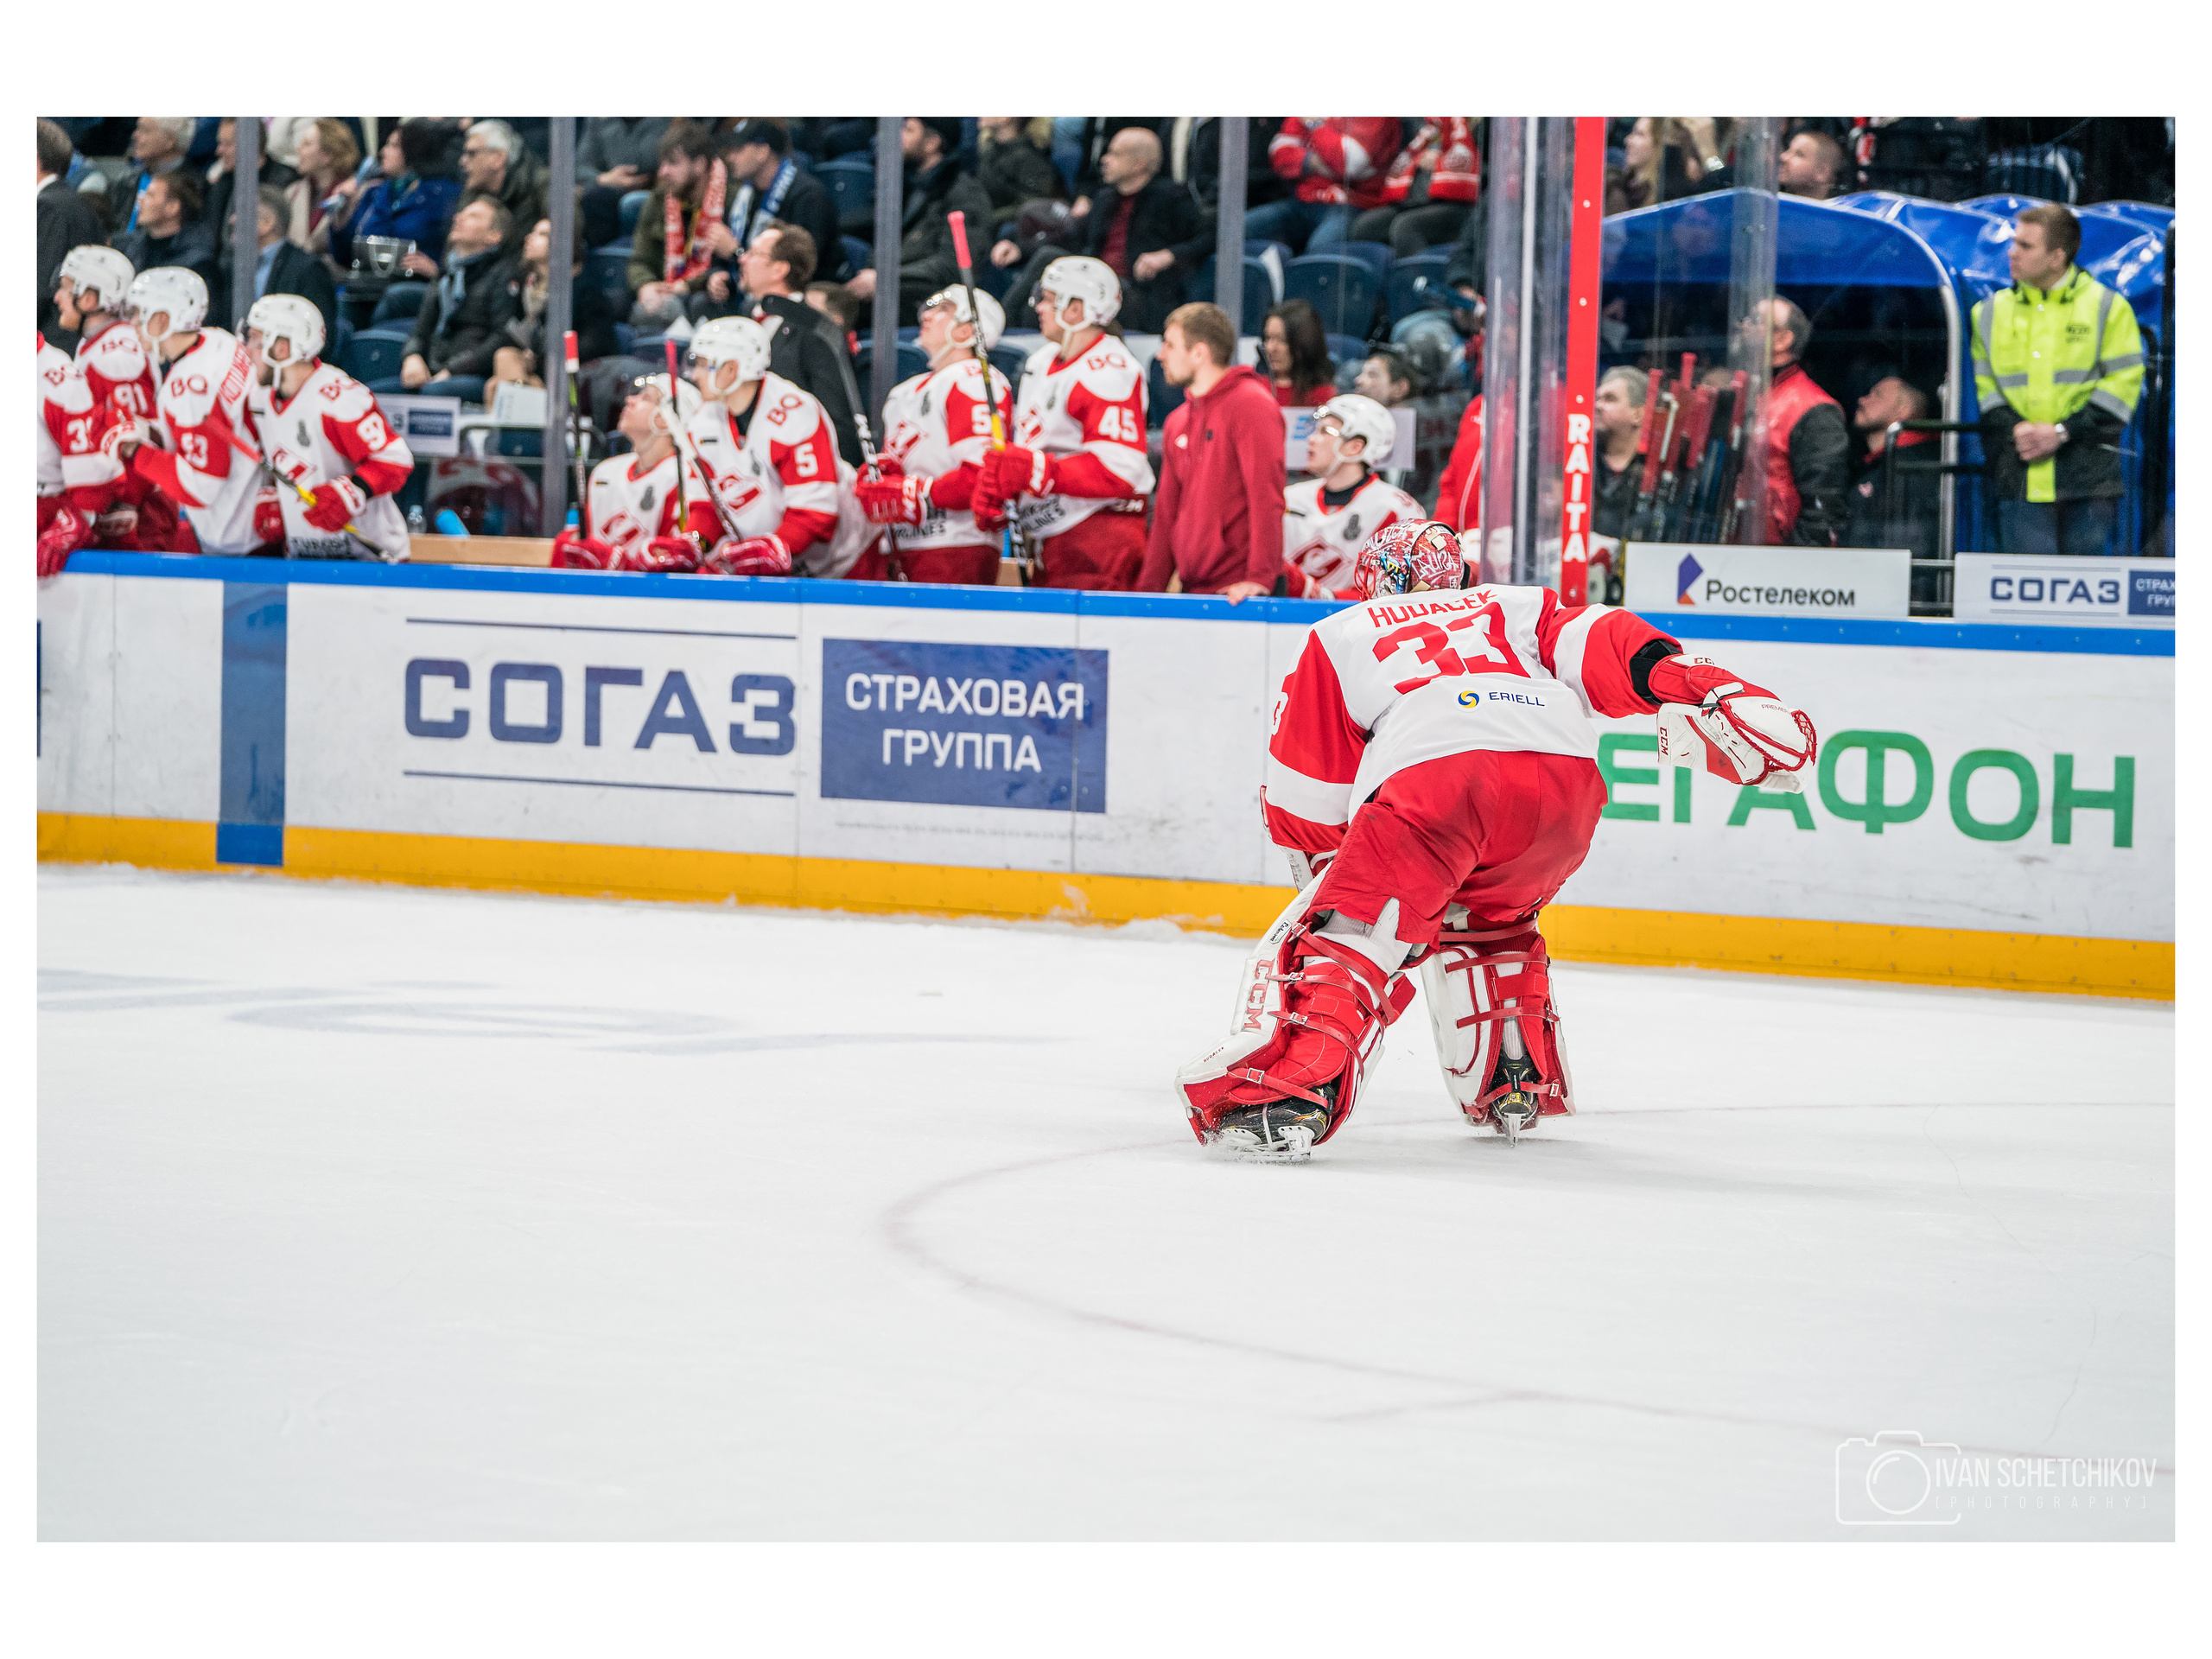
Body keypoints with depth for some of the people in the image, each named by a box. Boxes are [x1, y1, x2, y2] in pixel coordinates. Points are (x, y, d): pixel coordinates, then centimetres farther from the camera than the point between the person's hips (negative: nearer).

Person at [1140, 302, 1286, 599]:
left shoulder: (1252, 404, -8)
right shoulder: (1177, 423, 17)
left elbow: (1266, 497, -16)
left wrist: (1260, 578, -23)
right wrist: (1149, 586, 11)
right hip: (1193, 591, 7)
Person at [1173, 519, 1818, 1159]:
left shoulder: (1339, 637, 33)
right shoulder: (1516, 608, 38)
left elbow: (1305, 801, 29)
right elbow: (1608, 648, 18)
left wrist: (1330, 873, 43)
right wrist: (1719, 696, 9)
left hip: (1428, 779, -4)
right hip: (1566, 776, 4)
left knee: (1344, 935, -1)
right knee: (1485, 917, 32)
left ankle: (1294, 1091, -25)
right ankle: (1519, 1084, 28)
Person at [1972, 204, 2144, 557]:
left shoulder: (2107, 307, 3)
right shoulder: (1991, 312, 14)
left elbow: (2123, 383, -2)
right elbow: (1984, 384, 13)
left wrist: (2063, 432, -12)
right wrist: (2013, 429, -8)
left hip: (2087, 475, -2)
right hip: (2020, 481, 2)